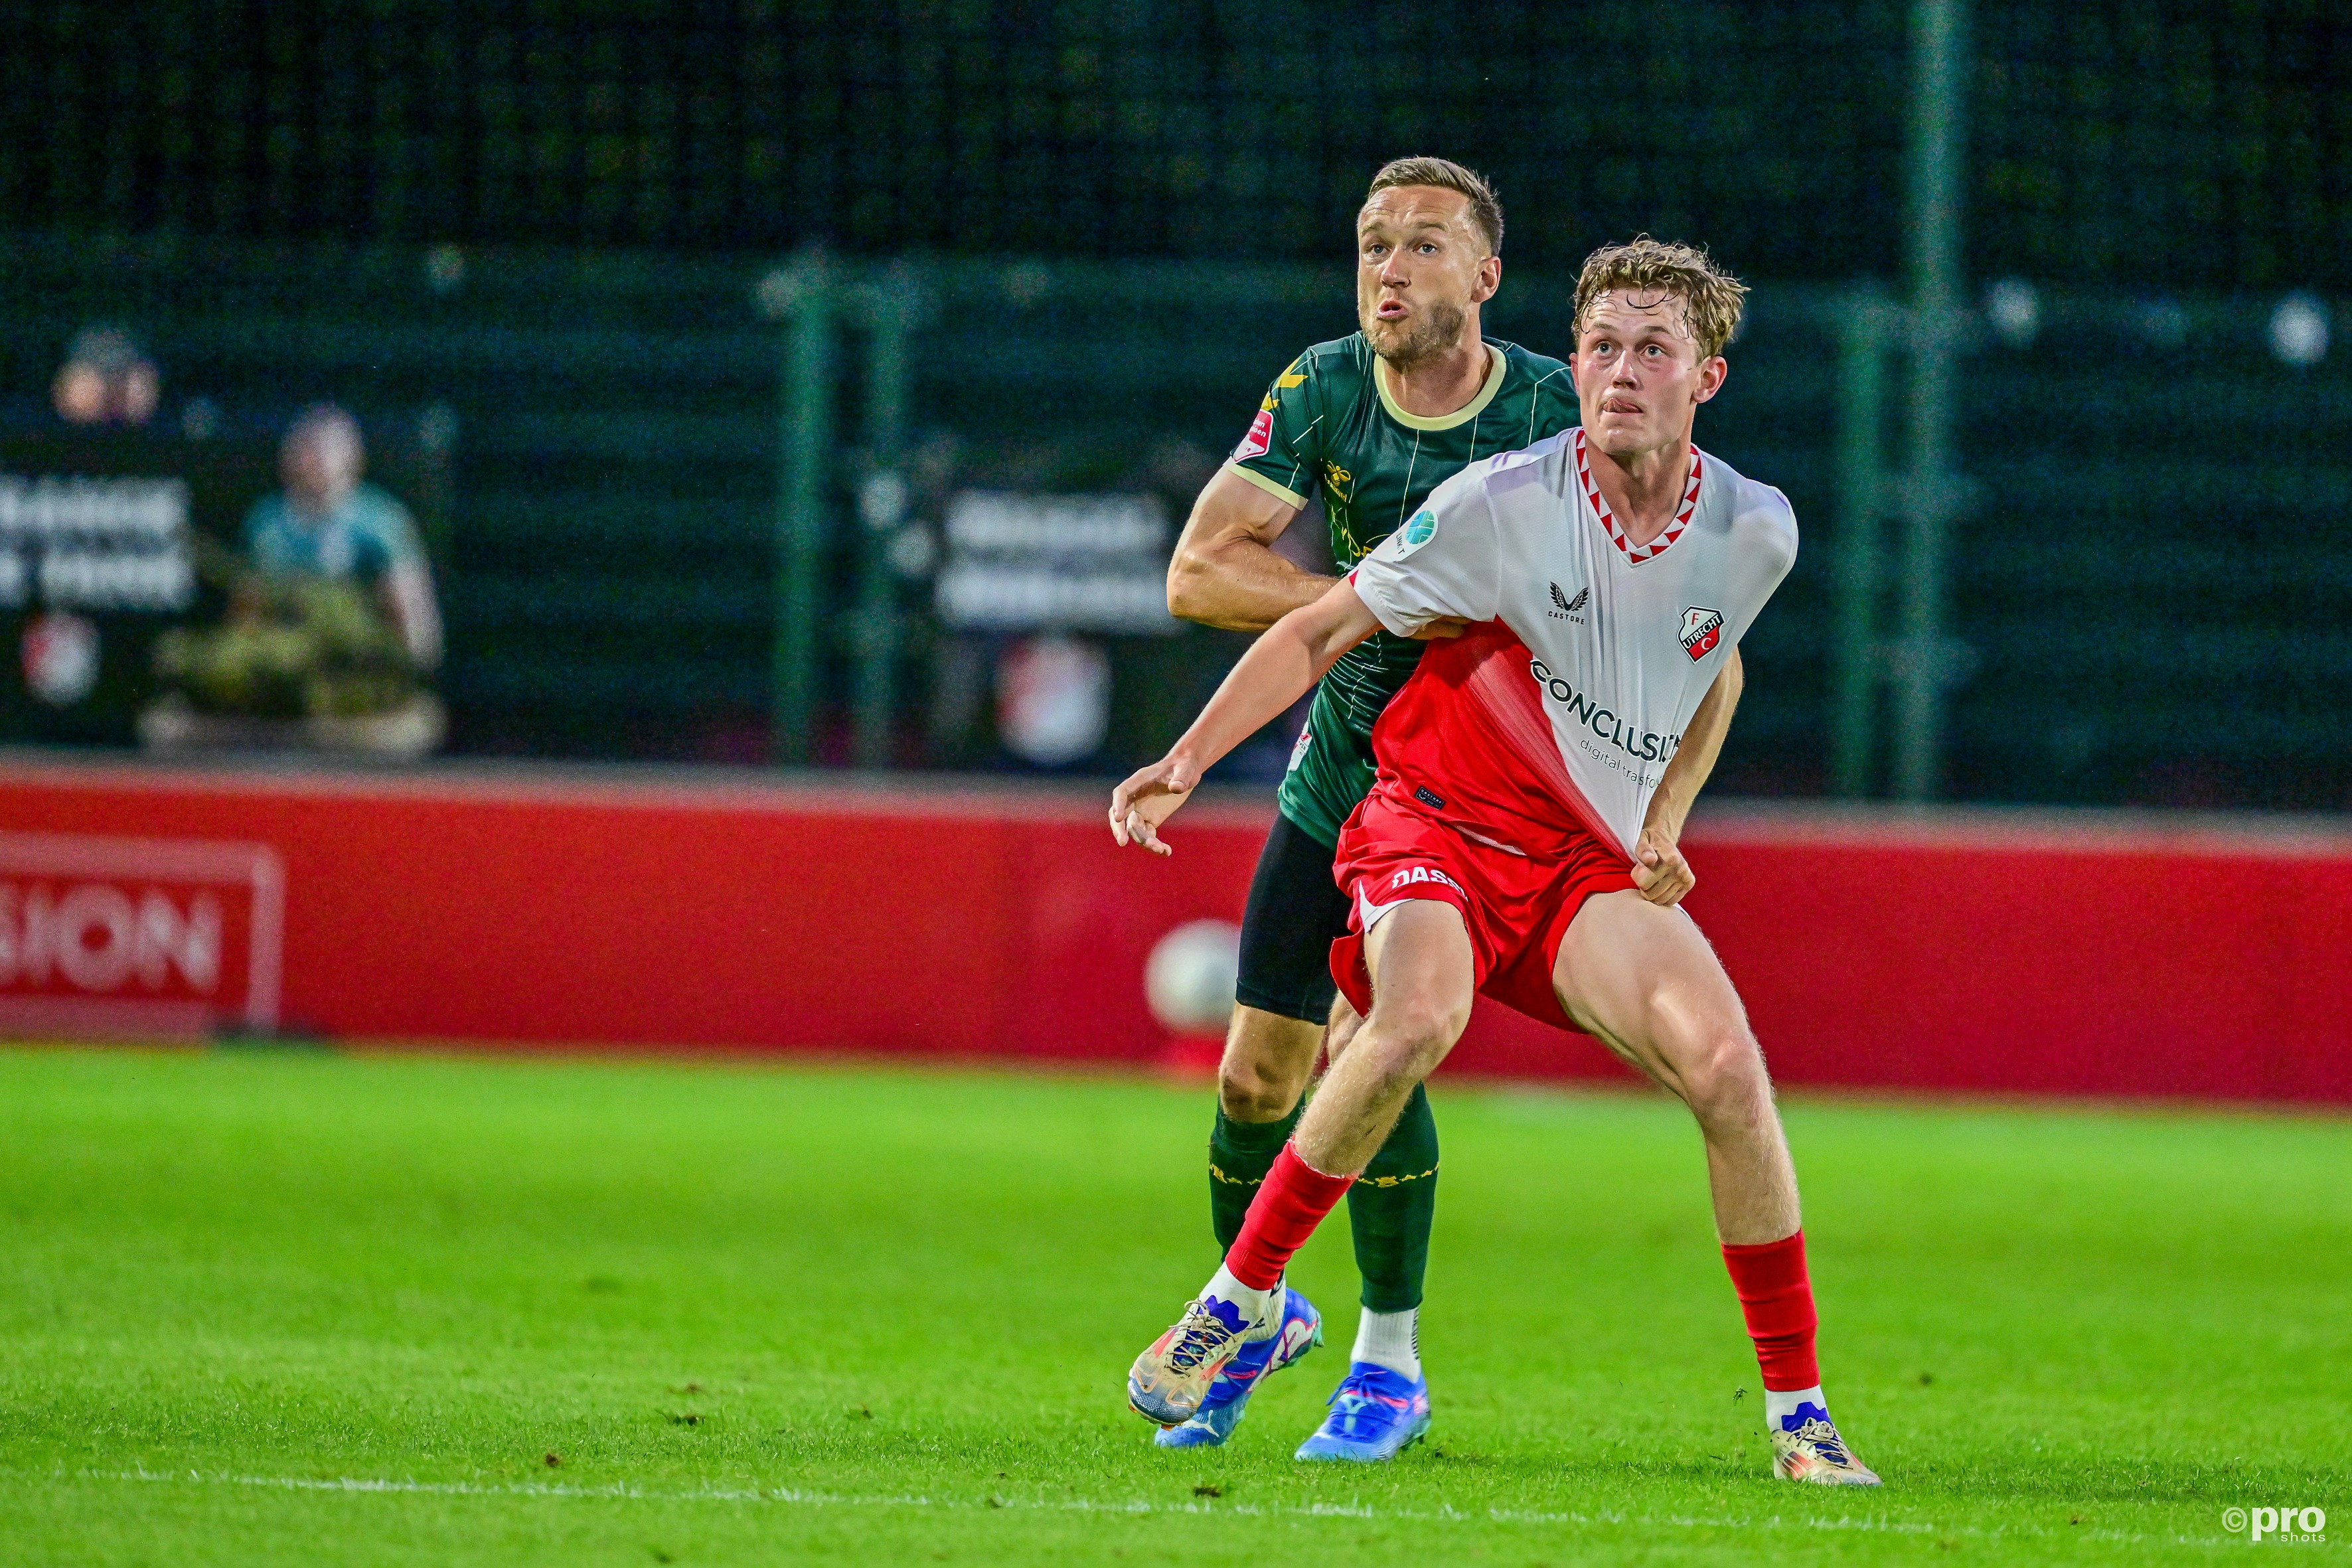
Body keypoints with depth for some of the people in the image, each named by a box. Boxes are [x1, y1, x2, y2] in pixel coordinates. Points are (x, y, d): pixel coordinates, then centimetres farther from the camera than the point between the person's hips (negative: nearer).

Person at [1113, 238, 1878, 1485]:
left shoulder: (1754, 532, 0)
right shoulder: (1503, 503, -13)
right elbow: (1320, 631, -5)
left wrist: (1663, 824, 12)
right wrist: (1187, 759, -14)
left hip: (1590, 867, 3)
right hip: (1437, 822, -3)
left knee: (1725, 1064, -19)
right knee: (1422, 1013, -35)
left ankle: (1798, 1413, -6)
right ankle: (1244, 1294, -15)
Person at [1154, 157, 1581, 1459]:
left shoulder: (1562, 415, -15)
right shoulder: (1323, 391, -8)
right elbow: (1198, 571, -15)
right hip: (1336, 772, 3)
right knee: (1256, 1075, 4)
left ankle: (1391, 1361, -1)